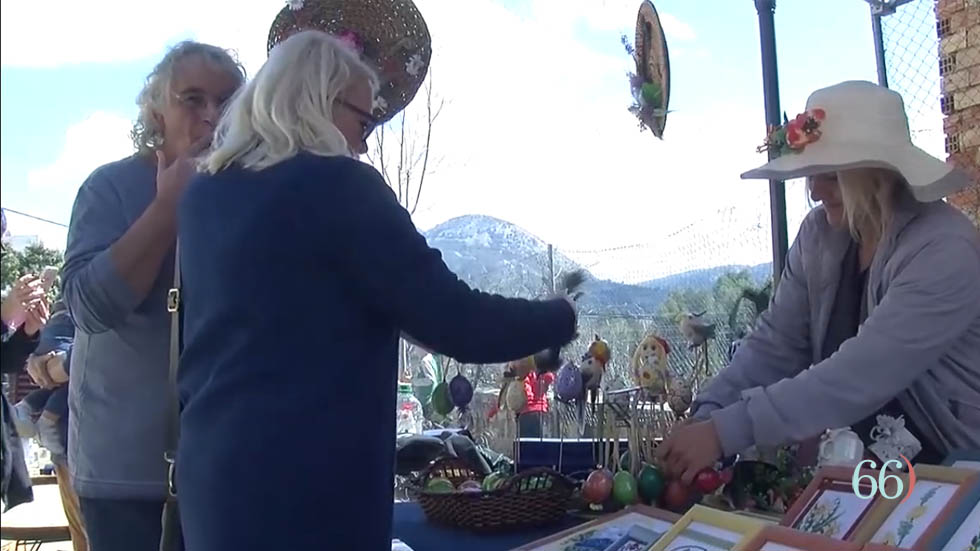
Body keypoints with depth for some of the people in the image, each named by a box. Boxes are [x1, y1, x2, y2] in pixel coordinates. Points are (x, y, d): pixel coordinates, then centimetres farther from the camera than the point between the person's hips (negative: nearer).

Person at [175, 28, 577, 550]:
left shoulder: (202, 195, 8)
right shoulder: (337, 185, -14)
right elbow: (456, 323, -15)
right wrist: (559, 316, 0)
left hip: (213, 468, 8)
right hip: (307, 484, -7)